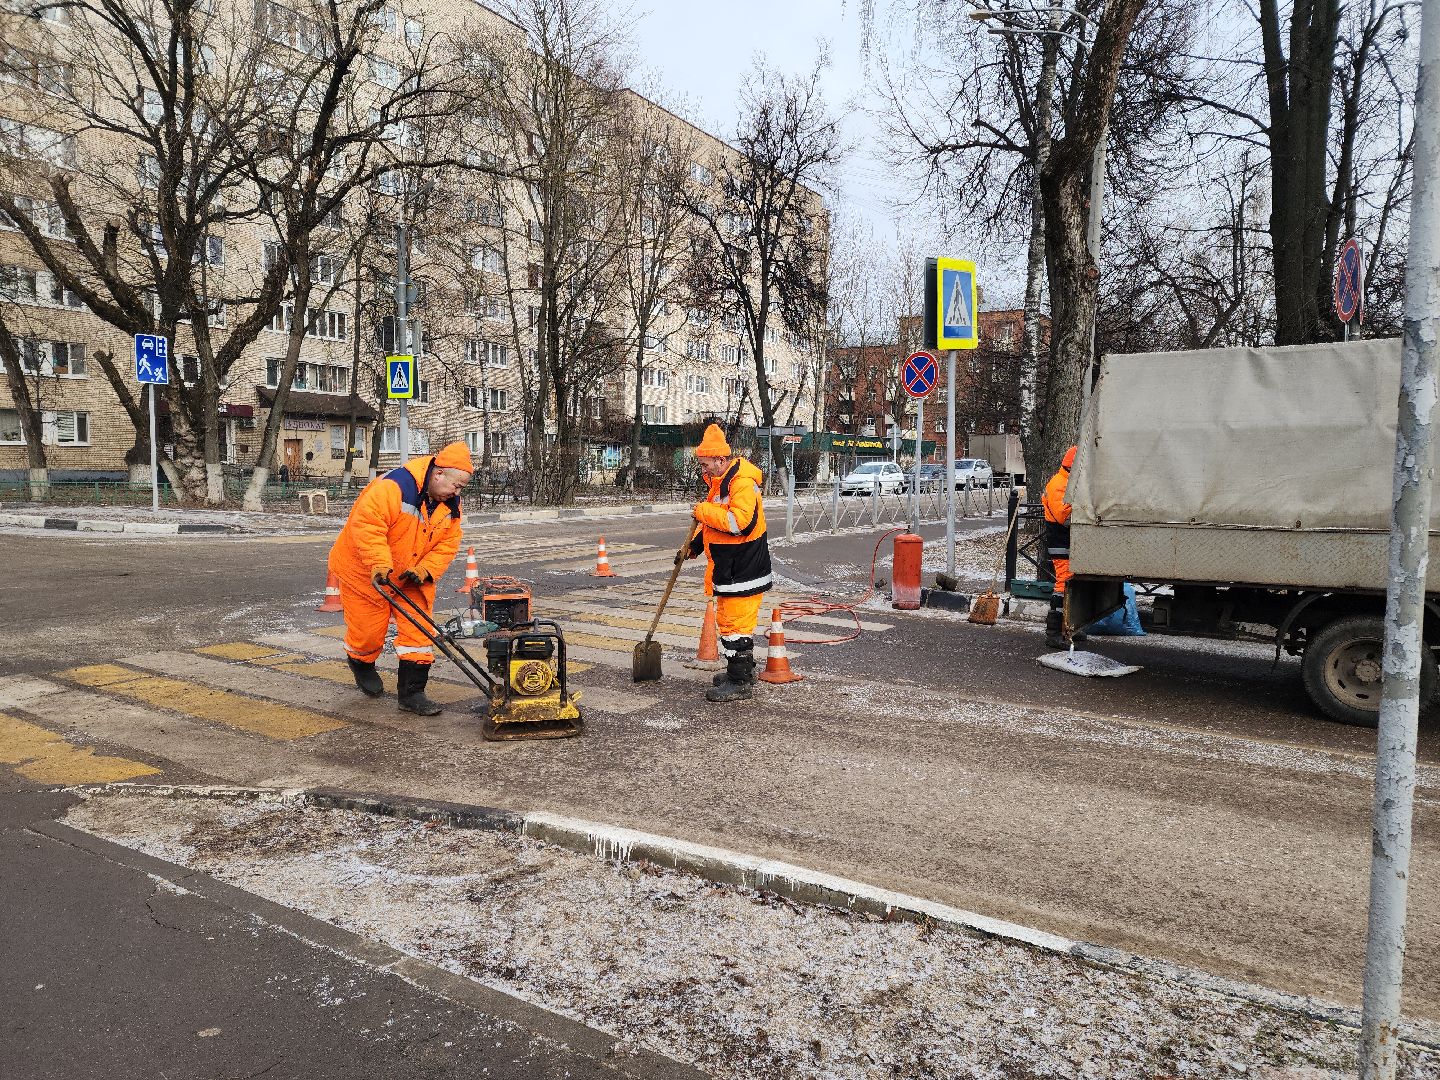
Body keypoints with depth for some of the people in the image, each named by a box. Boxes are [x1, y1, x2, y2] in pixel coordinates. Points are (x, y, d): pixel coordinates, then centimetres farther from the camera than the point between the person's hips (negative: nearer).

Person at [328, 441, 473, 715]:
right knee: (368, 629, 4)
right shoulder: (394, 487, -28)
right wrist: (380, 564, -39)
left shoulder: (450, 504, -4)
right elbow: (366, 523, -35)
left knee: (419, 630, -3)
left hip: (412, 577, 6)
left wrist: (425, 570, -17)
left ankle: (411, 692, 3)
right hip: (367, 571, -6)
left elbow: (448, 544, -2)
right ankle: (361, 664, 39)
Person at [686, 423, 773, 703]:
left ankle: (740, 682, 3)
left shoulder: (742, 482, -20)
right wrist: (696, 543, 16)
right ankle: (741, 670, 33)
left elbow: (740, 521, -31)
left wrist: (704, 511, -21)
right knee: (729, 621, 19)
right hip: (729, 569, 11)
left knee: (736, 624, -5)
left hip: (742, 571, -11)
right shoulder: (721, 482, 14)